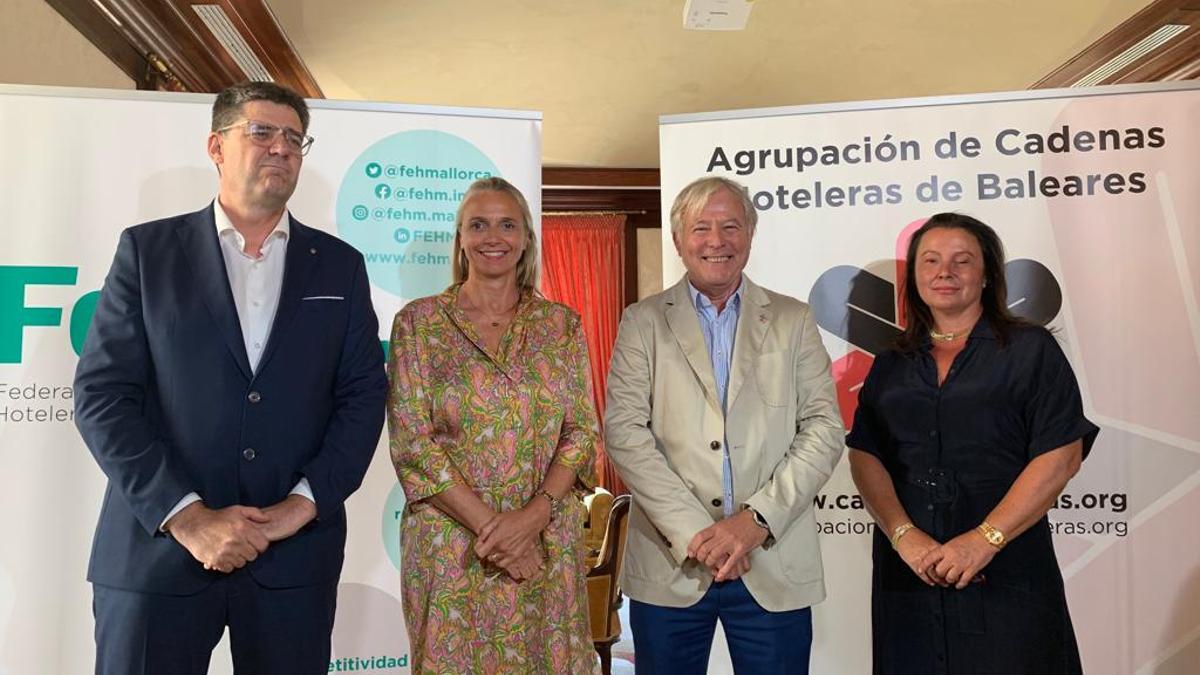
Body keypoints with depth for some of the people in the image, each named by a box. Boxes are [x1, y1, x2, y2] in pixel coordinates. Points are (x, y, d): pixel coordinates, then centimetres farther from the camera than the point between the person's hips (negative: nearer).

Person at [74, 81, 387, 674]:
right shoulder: (147, 249, 4)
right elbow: (101, 394, -3)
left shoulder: (339, 265, 8)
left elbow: (364, 396, 3)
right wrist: (187, 516, -12)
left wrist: (303, 503, -8)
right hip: (156, 549, -1)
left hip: (296, 554, 1)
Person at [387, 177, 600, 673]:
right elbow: (411, 441, -7)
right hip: (450, 547, -1)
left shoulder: (561, 324, 4)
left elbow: (582, 431, 1)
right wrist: (489, 524, -14)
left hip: (548, 546, 2)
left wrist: (532, 516, -14)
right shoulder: (419, 322, -1)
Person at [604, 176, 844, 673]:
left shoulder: (793, 320, 9)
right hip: (669, 563, 0)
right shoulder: (643, 322, 5)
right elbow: (624, 431, -4)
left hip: (776, 564, 1)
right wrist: (693, 531, -13)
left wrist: (758, 519, -10)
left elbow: (824, 428, 1)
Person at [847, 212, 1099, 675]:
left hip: (1006, 576, -3)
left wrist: (985, 539, -15)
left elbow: (1061, 457, -7)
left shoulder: (1031, 350, 2)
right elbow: (864, 457, 3)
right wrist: (903, 534, -12)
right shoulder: (891, 365, 11)